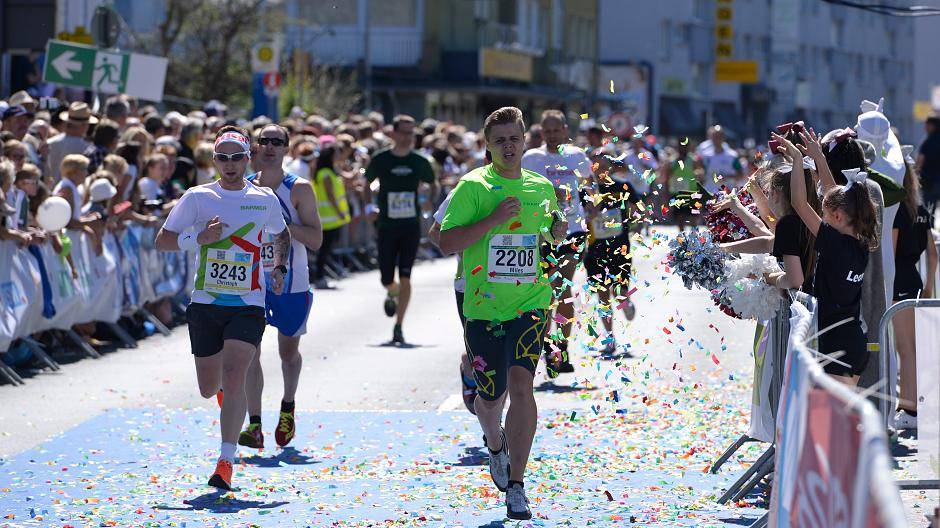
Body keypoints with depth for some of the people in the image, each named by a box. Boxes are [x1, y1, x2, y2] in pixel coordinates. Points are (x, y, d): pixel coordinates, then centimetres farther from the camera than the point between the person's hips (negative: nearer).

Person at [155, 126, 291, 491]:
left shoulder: (265, 200, 6)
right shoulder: (197, 197, 0)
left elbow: (282, 235, 26)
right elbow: (162, 241, 0)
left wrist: (279, 268, 10)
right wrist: (199, 237, -15)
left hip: (248, 306, -1)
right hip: (205, 304, 1)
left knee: (233, 378, -19)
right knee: (209, 389, 8)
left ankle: (226, 461, -16)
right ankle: (225, 389, 48)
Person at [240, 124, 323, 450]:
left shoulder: (299, 190, -6)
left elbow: (315, 240, -11)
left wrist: (283, 222, -23)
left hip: (292, 283, -1)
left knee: (288, 351, 13)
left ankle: (287, 407, 39)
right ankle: (254, 424, -12)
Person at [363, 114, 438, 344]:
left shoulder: (420, 162, 1)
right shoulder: (380, 160, -2)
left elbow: (433, 185, 17)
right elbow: (367, 184, 13)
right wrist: (369, 206, -1)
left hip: (411, 227, 0)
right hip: (387, 226, 0)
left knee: (405, 278, -7)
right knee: (387, 279, 1)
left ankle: (398, 327, 0)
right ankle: (392, 294, 40)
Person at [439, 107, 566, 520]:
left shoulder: (542, 188, 10)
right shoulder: (473, 186, -3)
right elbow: (446, 242, -12)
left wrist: (558, 230, 7)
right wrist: (492, 219, -19)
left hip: (531, 303, 1)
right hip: (484, 307, -1)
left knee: (521, 384, -17)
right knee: (490, 395, 6)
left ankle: (516, 486, -13)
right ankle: (495, 444, 44)